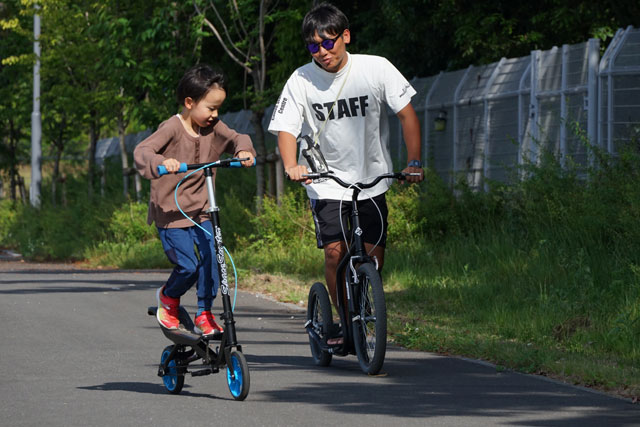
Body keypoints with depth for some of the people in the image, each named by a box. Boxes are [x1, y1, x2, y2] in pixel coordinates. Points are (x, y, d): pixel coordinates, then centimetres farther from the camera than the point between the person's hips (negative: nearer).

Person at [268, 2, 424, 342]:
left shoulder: (376, 69, -10)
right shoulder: (302, 81, -10)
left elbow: (407, 114, -4)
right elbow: (286, 128, -11)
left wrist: (414, 162, -13)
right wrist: (292, 166, -30)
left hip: (372, 180, 1)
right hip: (327, 183, -1)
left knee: (374, 256, -5)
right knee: (334, 251, -16)